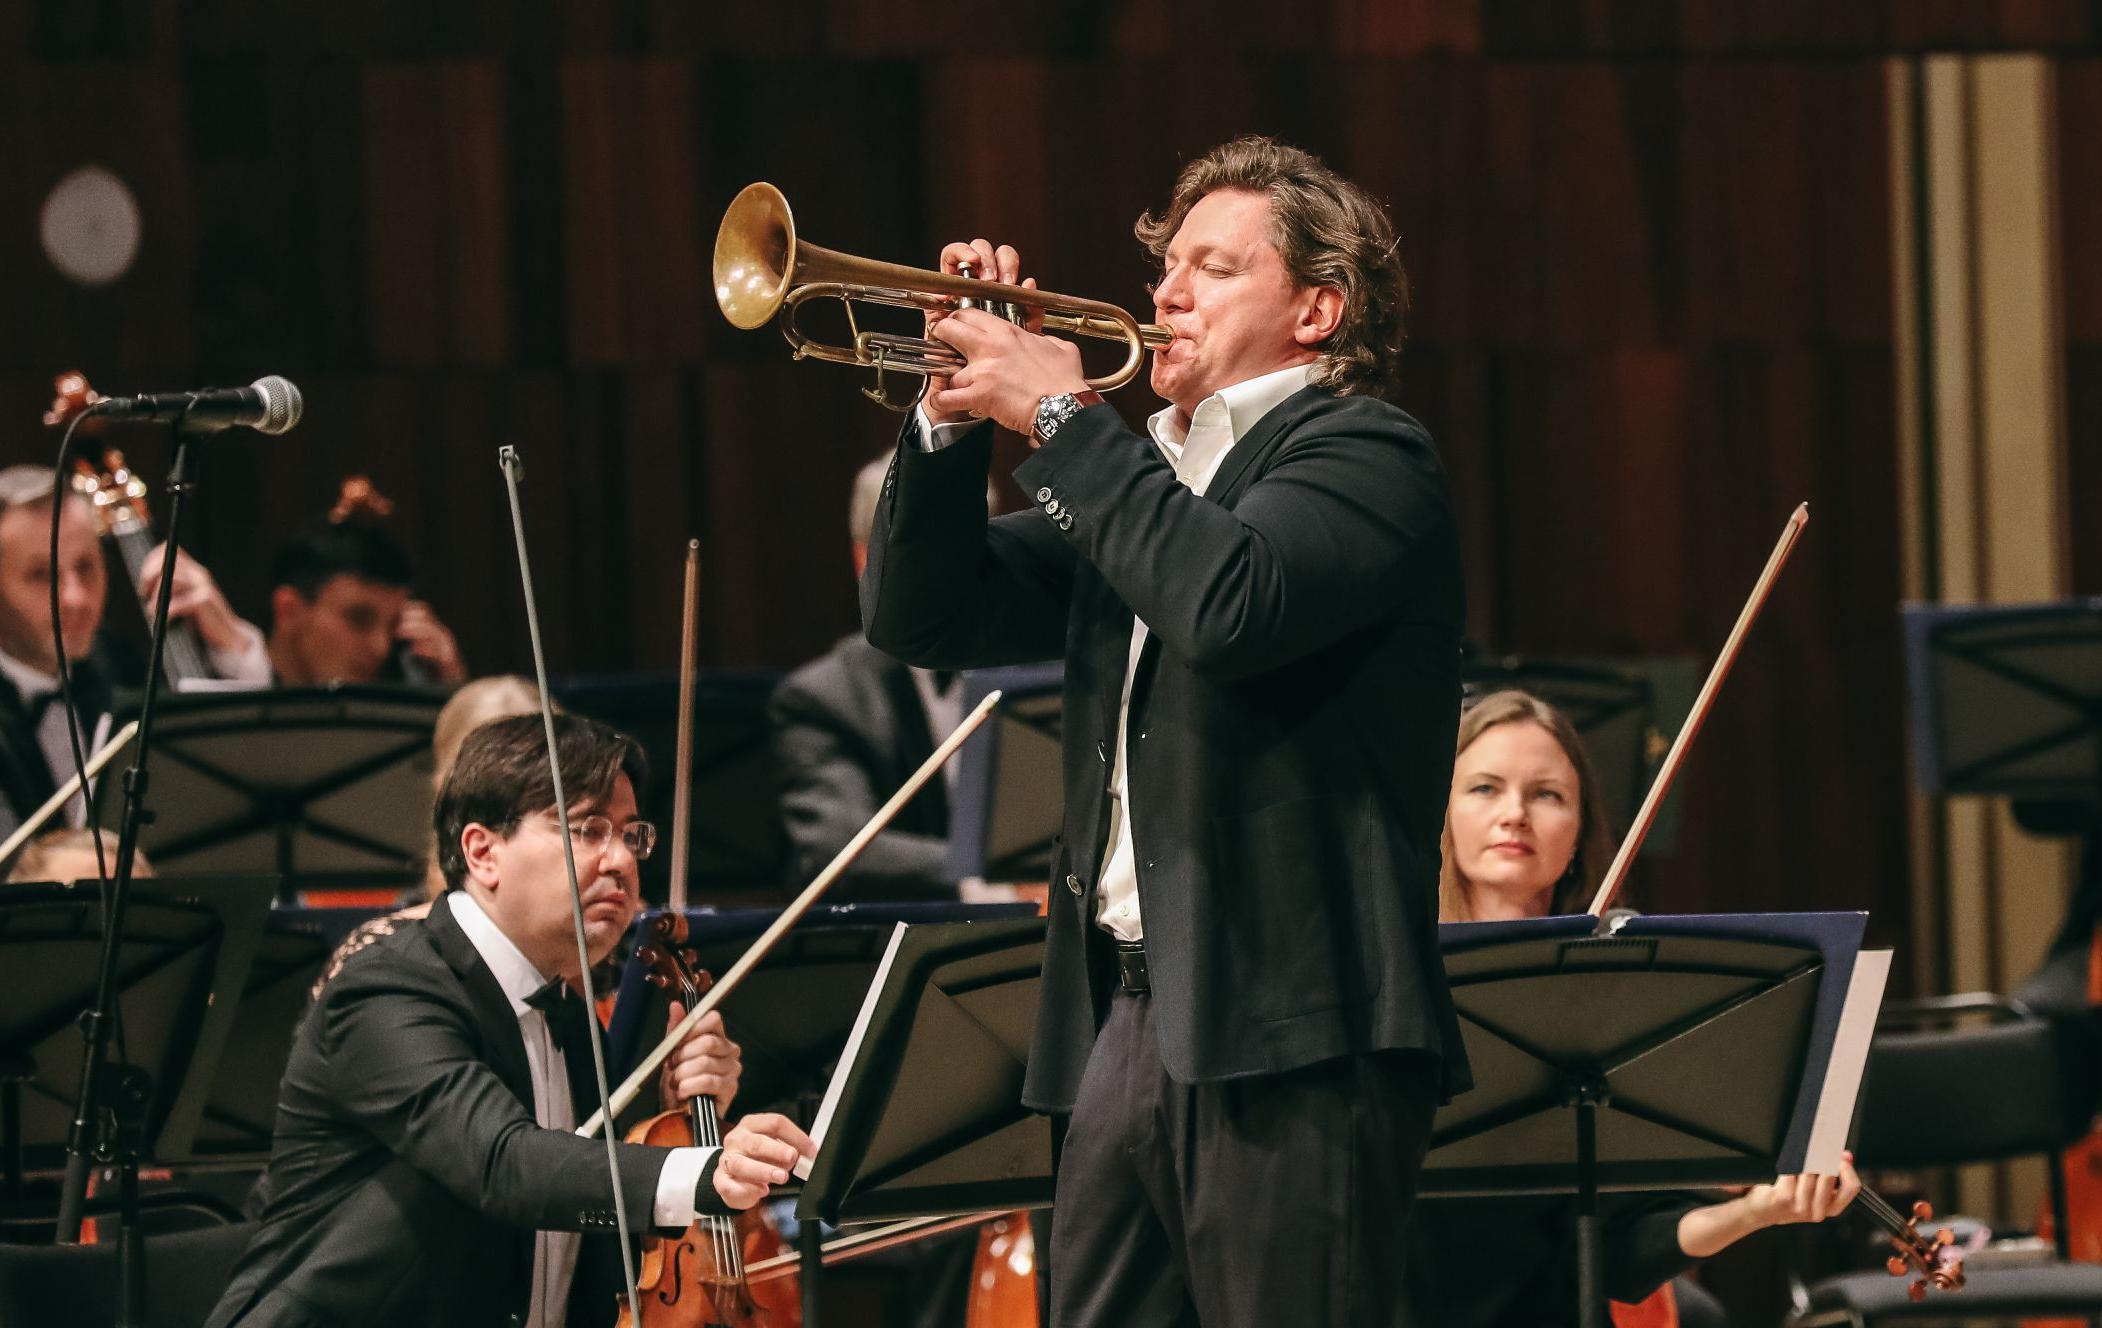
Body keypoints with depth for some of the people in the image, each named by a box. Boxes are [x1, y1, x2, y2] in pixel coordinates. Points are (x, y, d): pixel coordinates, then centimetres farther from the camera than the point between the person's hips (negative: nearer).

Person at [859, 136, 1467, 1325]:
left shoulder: (1363, 453, -3)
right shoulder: (1138, 472, 22)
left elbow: (1230, 604, -23)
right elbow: (924, 617, 18)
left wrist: (1065, 419, -14)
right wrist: (955, 418, 4)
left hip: (1286, 1018, -8)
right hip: (1126, 1014, 8)